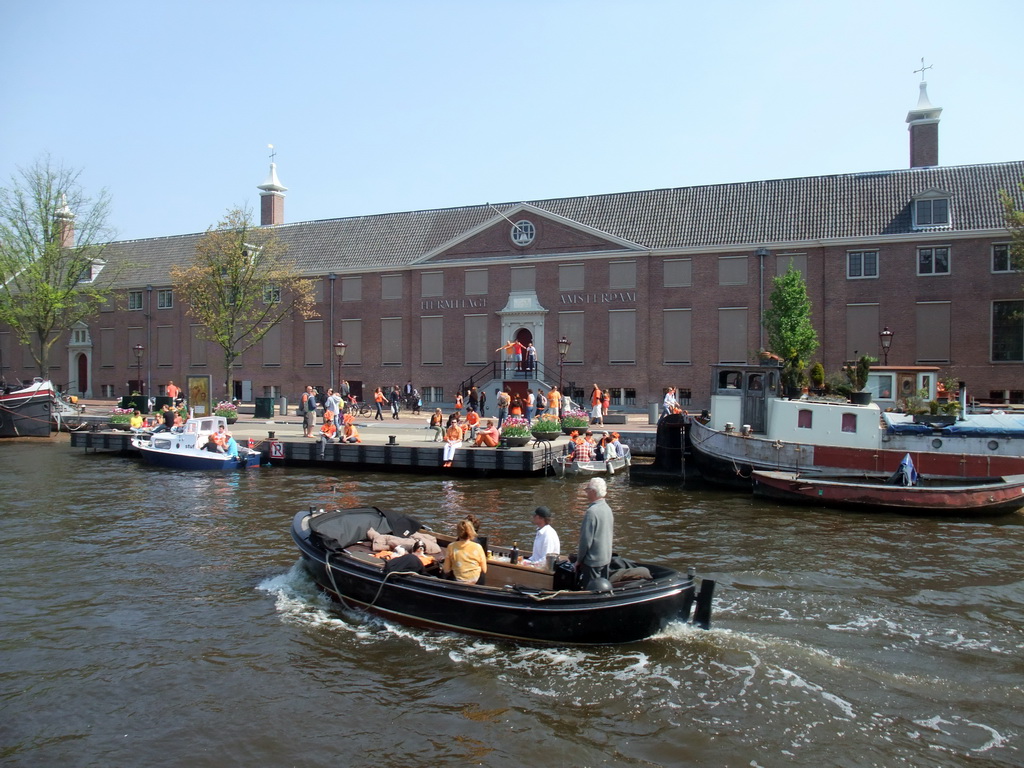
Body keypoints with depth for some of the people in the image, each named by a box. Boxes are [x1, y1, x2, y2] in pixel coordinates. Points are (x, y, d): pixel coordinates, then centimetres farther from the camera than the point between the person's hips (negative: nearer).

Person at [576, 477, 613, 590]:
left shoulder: (592, 512, -22)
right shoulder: (608, 509, 5)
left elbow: (586, 539, -21)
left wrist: (579, 560, -9)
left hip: (592, 561, -8)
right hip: (606, 559, 8)